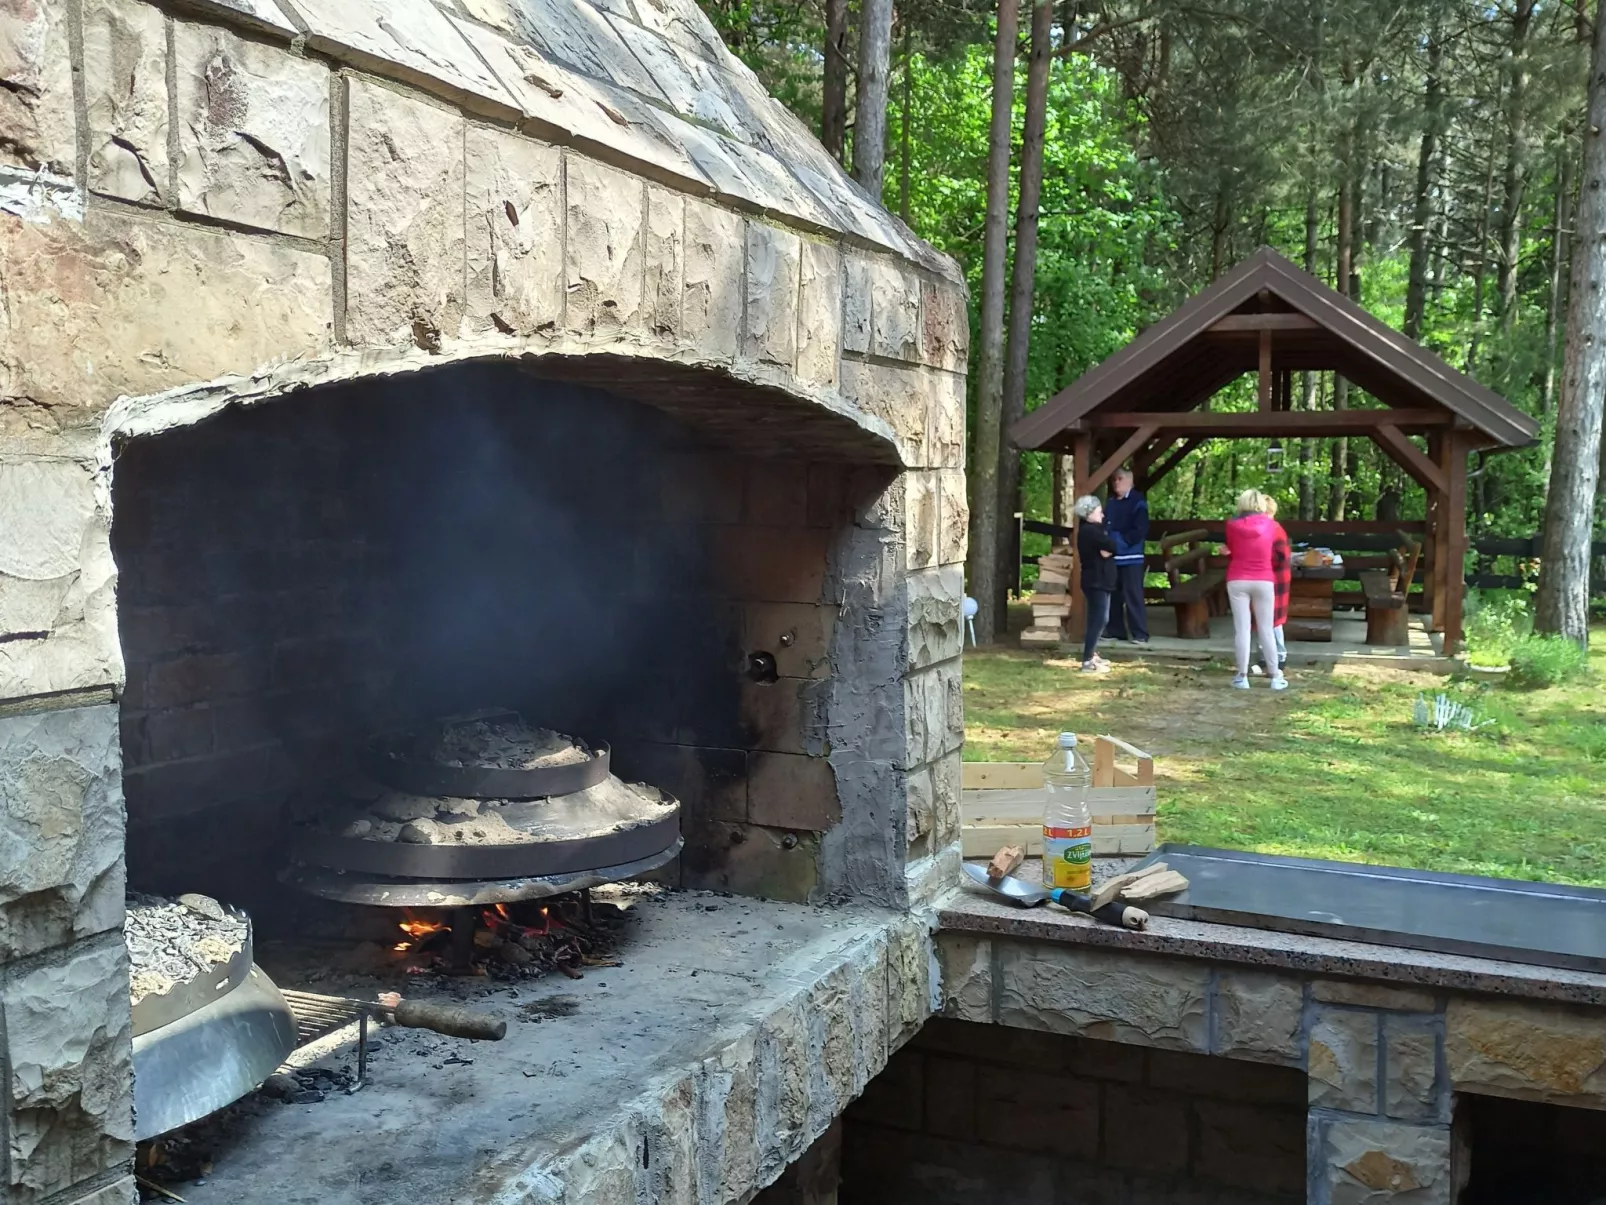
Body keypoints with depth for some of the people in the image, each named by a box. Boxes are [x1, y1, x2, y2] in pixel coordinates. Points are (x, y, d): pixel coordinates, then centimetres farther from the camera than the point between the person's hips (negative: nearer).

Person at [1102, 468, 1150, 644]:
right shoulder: (1111, 503, 16)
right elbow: (1104, 526, 20)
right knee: (1113, 596, 9)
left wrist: (1121, 540, -16)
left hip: (1131, 558, -7)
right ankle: (1116, 631, 17)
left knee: (1133, 596, -7)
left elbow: (1140, 530, -12)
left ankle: (1140, 634, -5)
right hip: (1112, 557, 7)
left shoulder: (1138, 502, -5)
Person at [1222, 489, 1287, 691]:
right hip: (1263, 581, 0)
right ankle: (1276, 677, 9)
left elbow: (1230, 550, 9)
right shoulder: (1269, 524, 1)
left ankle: (1242, 676, 3)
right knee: (1266, 630, 6)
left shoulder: (1232, 524, -1)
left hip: (1237, 581, 0)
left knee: (1241, 629, 2)